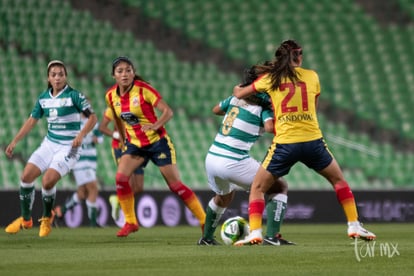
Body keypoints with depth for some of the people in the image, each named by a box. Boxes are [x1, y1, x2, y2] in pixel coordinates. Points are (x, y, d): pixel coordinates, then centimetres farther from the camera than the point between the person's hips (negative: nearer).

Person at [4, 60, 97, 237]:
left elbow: (92, 118, -10)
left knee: (48, 181, -21)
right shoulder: (43, 98, 5)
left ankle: (47, 219, 6)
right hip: (49, 144, 6)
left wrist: (81, 134, -27)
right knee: (26, 176, -8)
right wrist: (14, 141, 7)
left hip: (68, 147, -6)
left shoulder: (74, 95, -11)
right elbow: (32, 121, 13)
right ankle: (25, 219, 9)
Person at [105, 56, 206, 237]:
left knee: (175, 184, -4)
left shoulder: (143, 89, -17)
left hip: (157, 141, -5)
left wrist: (155, 125, -33)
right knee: (121, 178, -16)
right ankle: (130, 222, -3)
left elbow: (168, 111, -18)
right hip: (134, 144, 5)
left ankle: (204, 221, 6)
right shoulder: (111, 95, -2)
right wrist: (123, 140, 17)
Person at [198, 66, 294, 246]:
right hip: (233, 162, -7)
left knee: (223, 196, 37)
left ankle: (206, 238, 49)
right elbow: (270, 127, -26)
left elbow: (216, 110, 31)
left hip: (212, 157, 7)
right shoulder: (265, 106, -6)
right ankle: (272, 236, -7)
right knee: (280, 186, 4)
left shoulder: (235, 98, 12)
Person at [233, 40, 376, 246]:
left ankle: (255, 233, -4)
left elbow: (239, 94, 19)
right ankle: (354, 226, 16)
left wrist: (238, 90, 42)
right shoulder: (312, 76, 8)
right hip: (313, 140, 1)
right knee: (338, 180, 22)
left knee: (257, 188, 12)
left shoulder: (269, 79, 6)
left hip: (284, 143, -1)